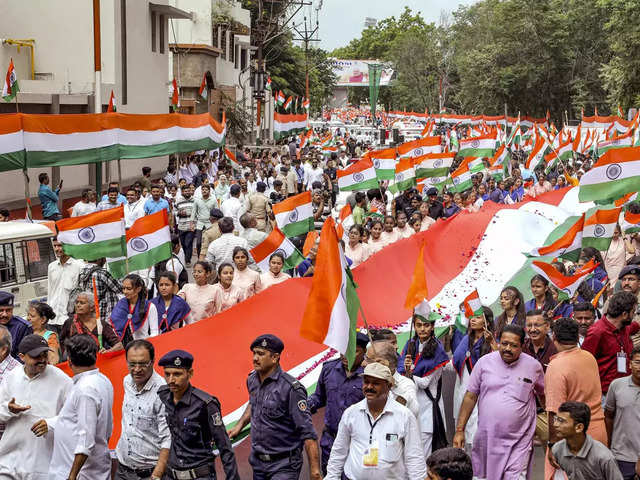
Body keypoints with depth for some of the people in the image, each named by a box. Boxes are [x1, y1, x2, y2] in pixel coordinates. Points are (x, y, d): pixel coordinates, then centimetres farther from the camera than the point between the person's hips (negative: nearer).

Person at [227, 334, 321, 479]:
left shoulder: (291, 388, -20)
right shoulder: (252, 380, 2)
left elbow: (307, 432, -21)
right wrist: (239, 425, 16)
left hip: (284, 467, -7)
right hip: (258, 462, 7)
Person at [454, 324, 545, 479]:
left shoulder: (533, 366, 0)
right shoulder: (484, 362, 0)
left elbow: (543, 395, 16)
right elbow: (470, 397, 3)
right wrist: (459, 430, 0)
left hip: (518, 442, -1)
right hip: (486, 437, 2)